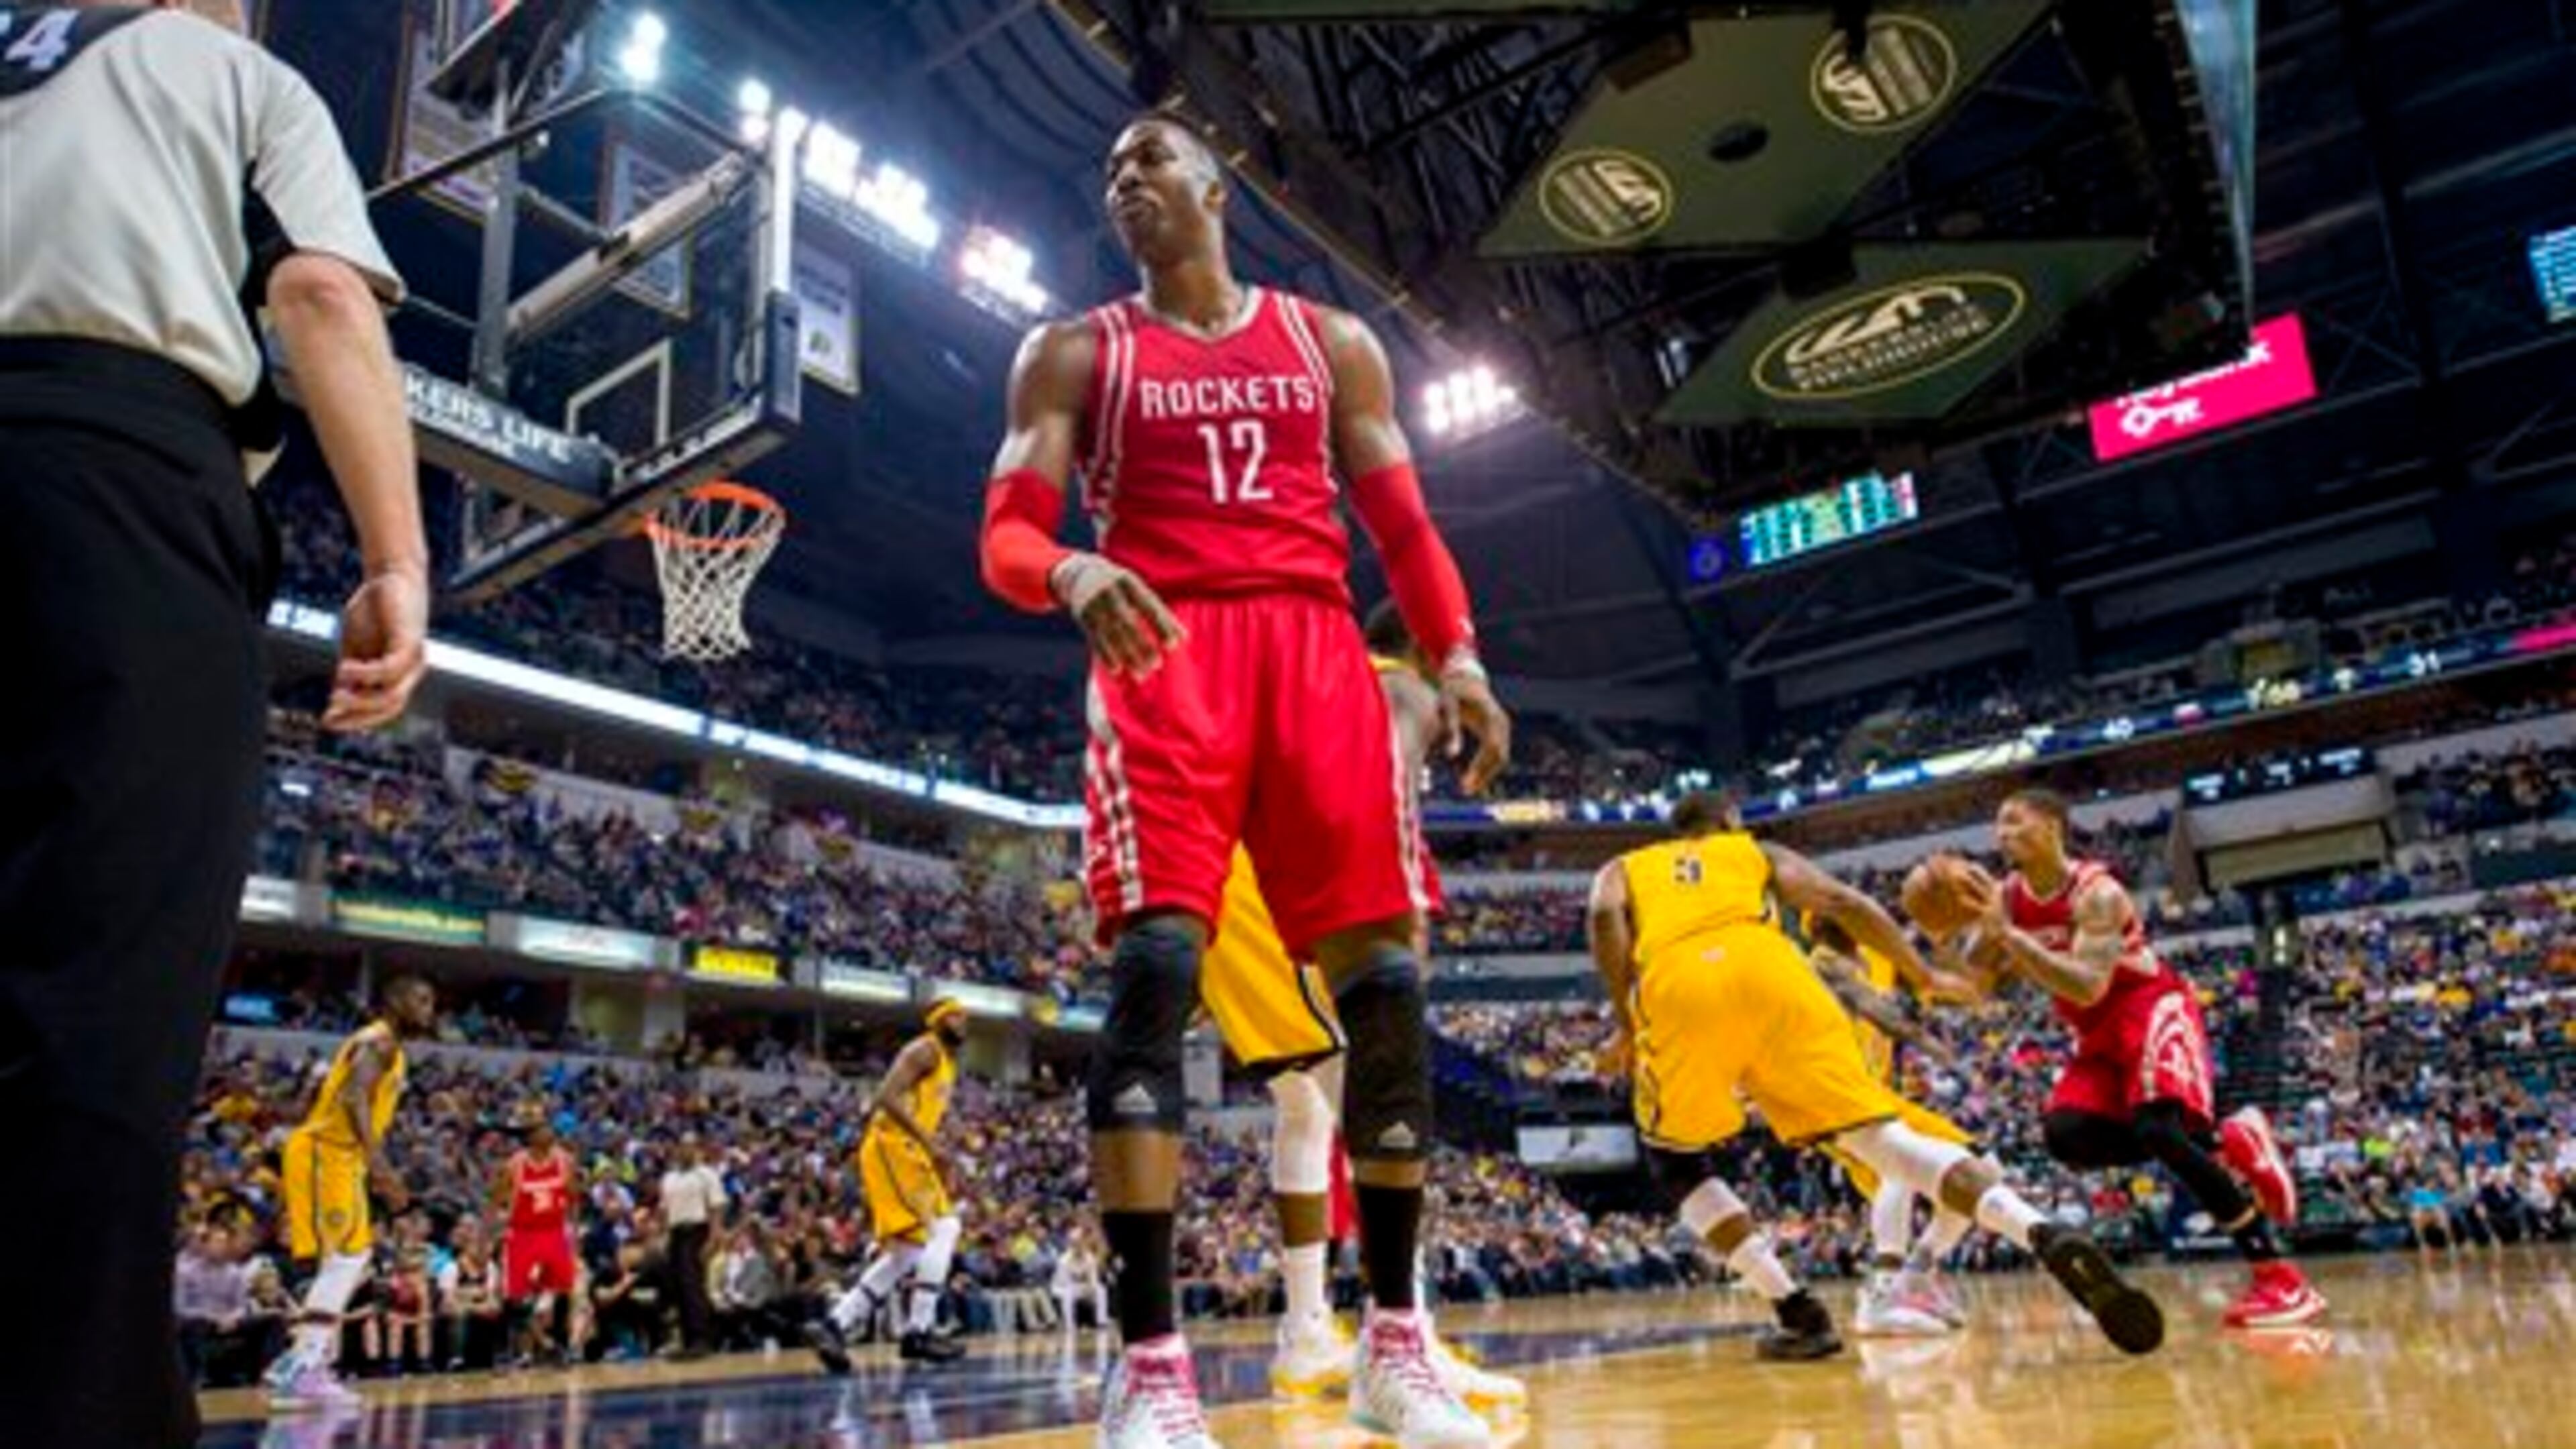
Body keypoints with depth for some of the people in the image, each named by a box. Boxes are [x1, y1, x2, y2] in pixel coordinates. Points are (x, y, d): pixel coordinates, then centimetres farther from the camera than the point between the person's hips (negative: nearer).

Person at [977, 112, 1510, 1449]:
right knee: (1152, 965, -20)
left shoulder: (1332, 341, 21)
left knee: (1385, 981, -4)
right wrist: (1072, 573, -22)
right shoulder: (1074, 355, 15)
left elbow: (1402, 526, 15)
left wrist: (1457, 652, -4)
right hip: (1162, 660, -2)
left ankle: (1394, 1339, 9)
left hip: (1316, 653, 3)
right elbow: (1006, 537, 3)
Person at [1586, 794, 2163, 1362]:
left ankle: (1798, 1315, 8)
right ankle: (2049, 1238, -19)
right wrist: (1929, 979, 25)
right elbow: (1845, 903, 19)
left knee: (1673, 1158, 21)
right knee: (1881, 1137, 4)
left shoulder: (1623, 869, 33)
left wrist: (1626, 1023, 12)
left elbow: (1604, 917, 8)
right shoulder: (1757, 851, 35)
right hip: (1769, 971, 1)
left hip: (1676, 987, -1)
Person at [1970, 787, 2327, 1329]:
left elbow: (2088, 987, -35)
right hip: (2099, 1033, 7)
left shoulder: (2096, 892, -22)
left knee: (2155, 1126, -29)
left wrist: (2007, 934, -39)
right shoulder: (2007, 896, -1)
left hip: (2153, 1009, -7)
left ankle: (2280, 1278, -19)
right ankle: (2225, 1145, 2)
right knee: (2065, 1134, -15)